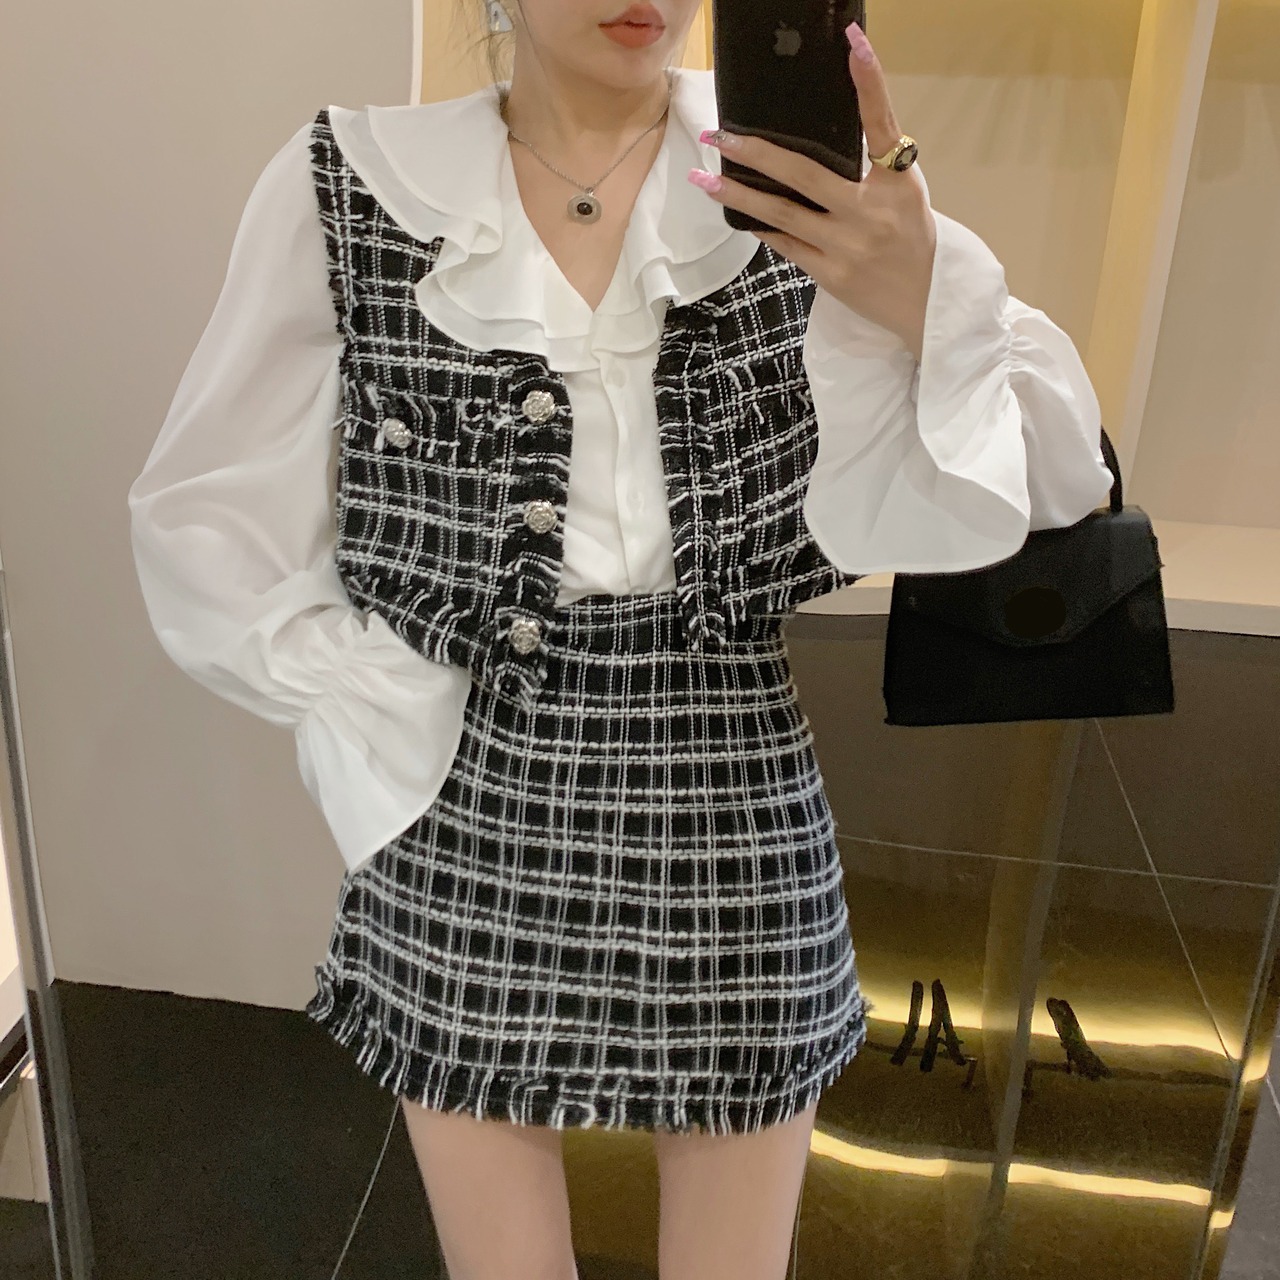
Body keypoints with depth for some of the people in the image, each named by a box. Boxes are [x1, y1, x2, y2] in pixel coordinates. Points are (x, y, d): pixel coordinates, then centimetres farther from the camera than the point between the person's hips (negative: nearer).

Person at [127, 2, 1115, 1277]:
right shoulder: (347, 188, -2)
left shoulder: (806, 169, -1)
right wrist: (385, 723, -4)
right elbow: (200, 518, 2)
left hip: (737, 838, 1)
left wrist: (924, 302, -28)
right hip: (463, 843, 0)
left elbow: (1048, 480, -9)